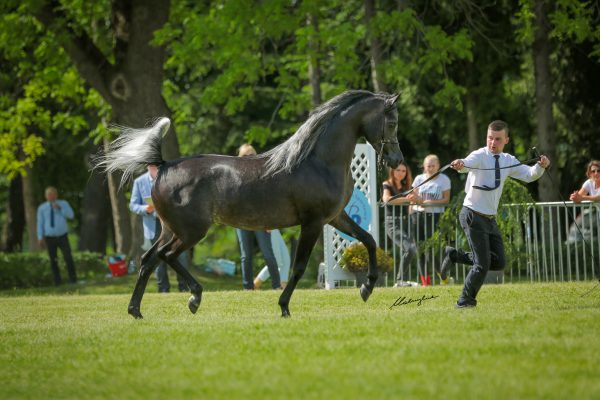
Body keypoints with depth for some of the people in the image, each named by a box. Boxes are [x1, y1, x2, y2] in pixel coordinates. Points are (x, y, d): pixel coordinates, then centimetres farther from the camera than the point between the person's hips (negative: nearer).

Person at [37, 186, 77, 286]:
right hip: (50, 238, 0)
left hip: (62, 236, 0)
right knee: (53, 261, 0)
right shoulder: (42, 208, 5)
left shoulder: (63, 204, 6)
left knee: (68, 258, -11)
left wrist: (60, 209, -19)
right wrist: (40, 237, 0)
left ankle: (73, 279, -2)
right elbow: (40, 223, 5)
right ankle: (57, 281, 8)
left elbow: (71, 215, -8)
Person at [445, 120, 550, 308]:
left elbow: (529, 175, 3)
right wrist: (460, 164, -59)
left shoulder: (508, 161, 7)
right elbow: (468, 163, -35)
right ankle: (466, 300, 13)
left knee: (498, 263, 8)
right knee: (483, 264, -8)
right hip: (473, 215, -7)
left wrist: (541, 166, -18)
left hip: (490, 218, 7)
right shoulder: (480, 156, -14)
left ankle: (456, 255, 21)